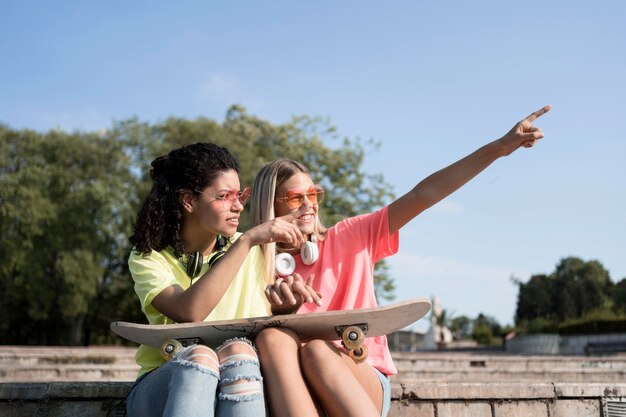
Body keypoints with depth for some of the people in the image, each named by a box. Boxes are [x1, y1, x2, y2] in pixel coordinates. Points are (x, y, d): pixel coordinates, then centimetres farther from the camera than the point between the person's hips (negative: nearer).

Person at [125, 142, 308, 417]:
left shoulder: (252, 252, 10)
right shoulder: (149, 258, -1)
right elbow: (189, 312, -21)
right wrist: (246, 241, -20)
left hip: (237, 384, 2)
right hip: (162, 385, -2)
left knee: (237, 352, -32)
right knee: (198, 356, -35)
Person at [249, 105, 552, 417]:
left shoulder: (348, 238, 9)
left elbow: (421, 196, 1)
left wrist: (497, 148, -6)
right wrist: (282, 310, -22)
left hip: (363, 381, 0)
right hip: (297, 389, 0)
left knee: (316, 349, -35)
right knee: (272, 337, -33)